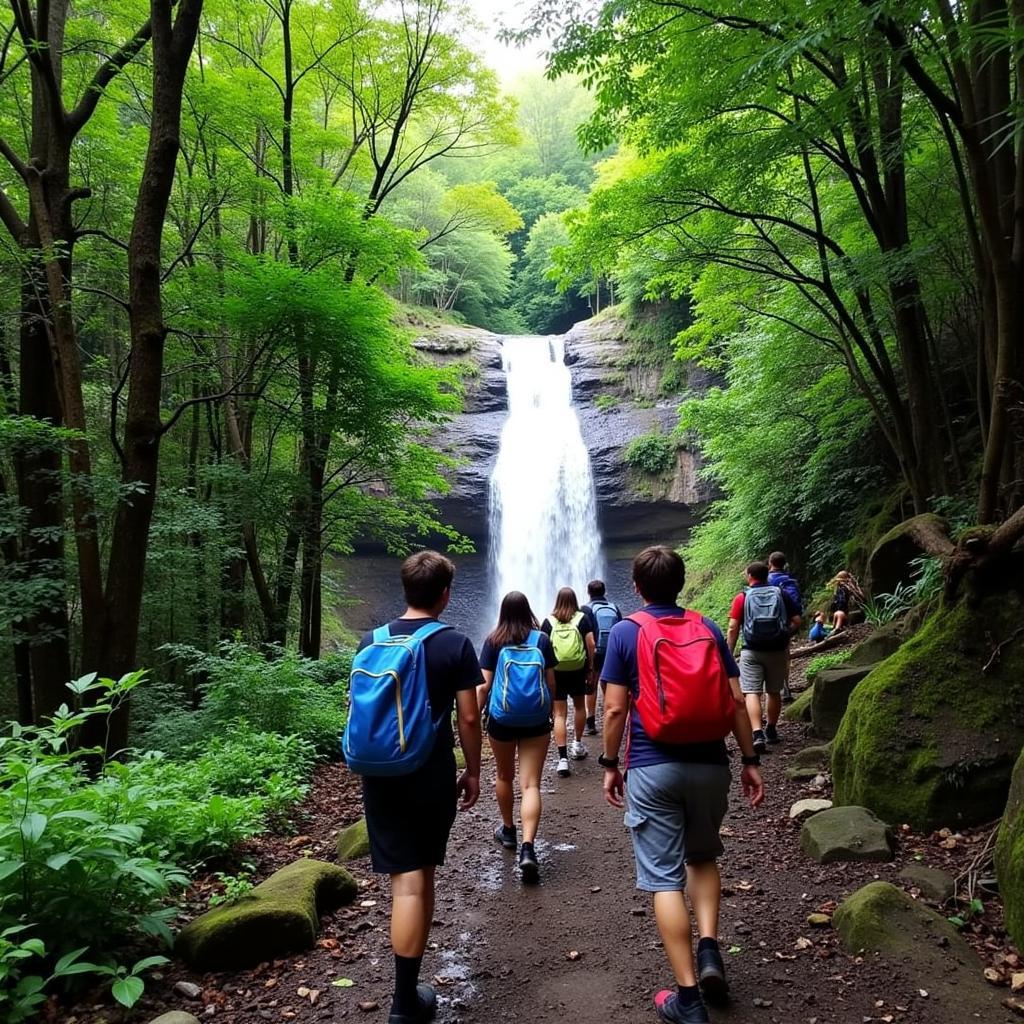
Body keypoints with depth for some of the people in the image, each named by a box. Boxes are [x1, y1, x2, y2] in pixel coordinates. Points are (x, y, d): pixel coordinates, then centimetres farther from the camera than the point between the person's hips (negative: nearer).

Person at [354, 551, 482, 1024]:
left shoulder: (373, 640, 2)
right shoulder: (455, 644, -8)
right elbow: (468, 718, -8)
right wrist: (473, 771, 5)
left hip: (382, 774, 2)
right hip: (433, 775, -1)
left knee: (407, 879, 5)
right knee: (422, 874, 14)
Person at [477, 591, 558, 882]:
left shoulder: (494, 641, -5)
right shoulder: (542, 640, -2)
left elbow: (484, 685, -8)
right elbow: (551, 681, 4)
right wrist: (549, 708, 20)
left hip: (501, 719, 0)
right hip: (537, 721, 0)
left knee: (504, 775, 22)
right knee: (531, 784, 0)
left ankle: (508, 830, 38)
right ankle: (528, 847, -14)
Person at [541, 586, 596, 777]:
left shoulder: (548, 621, -1)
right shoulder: (582, 619, -1)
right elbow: (591, 644, -5)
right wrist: (590, 666, 6)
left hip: (555, 672, -1)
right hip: (578, 670, 1)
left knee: (559, 714, 1)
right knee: (579, 706, 24)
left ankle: (563, 759, -6)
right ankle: (578, 745, 38)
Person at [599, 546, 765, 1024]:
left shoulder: (624, 632, -4)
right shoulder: (708, 628, 4)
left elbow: (616, 709, -6)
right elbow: (736, 701, 1)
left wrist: (610, 764, 5)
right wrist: (750, 760, 9)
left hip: (652, 768, -3)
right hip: (708, 763, 3)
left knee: (664, 877, 5)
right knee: (703, 857, 26)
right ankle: (709, 949, 11)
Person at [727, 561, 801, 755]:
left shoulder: (742, 597, -1)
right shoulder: (781, 594, 6)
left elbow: (733, 628, -6)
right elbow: (796, 621, 3)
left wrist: (729, 652, 1)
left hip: (752, 652, -3)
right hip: (777, 651, 3)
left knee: (751, 693, -6)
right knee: (774, 692, 18)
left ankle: (758, 735, -21)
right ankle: (771, 731, 30)